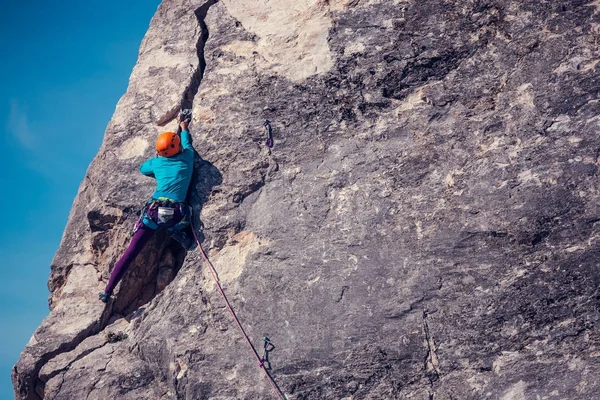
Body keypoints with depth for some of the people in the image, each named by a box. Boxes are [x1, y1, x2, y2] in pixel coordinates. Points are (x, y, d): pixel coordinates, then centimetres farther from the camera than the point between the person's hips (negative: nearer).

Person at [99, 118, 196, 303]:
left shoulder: (157, 162, 13)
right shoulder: (187, 157, 11)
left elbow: (143, 168, 37)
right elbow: (187, 143, 36)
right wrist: (184, 129, 53)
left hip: (154, 211, 1)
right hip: (177, 213, -1)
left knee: (130, 252, 3)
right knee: (190, 243, 24)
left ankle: (108, 291, -1)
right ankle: (177, 232, -9)